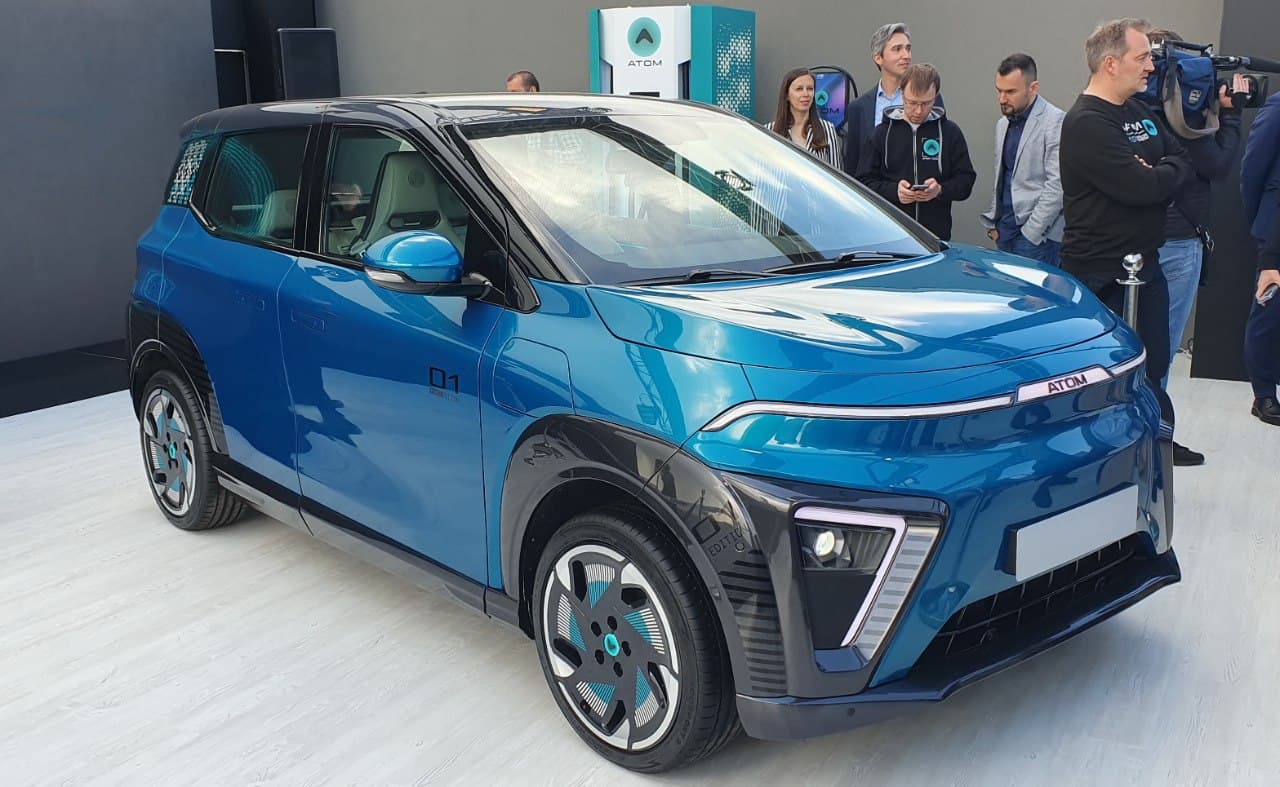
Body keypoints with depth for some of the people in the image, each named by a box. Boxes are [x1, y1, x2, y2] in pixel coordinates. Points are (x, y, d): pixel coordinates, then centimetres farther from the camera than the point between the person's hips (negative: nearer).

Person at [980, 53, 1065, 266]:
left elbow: (1057, 186, -15)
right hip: (1004, 231, 7)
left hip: (1037, 236, -7)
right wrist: (993, 222, 13)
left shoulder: (1055, 123, -11)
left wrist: (1031, 232, -15)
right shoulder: (1003, 123, 16)